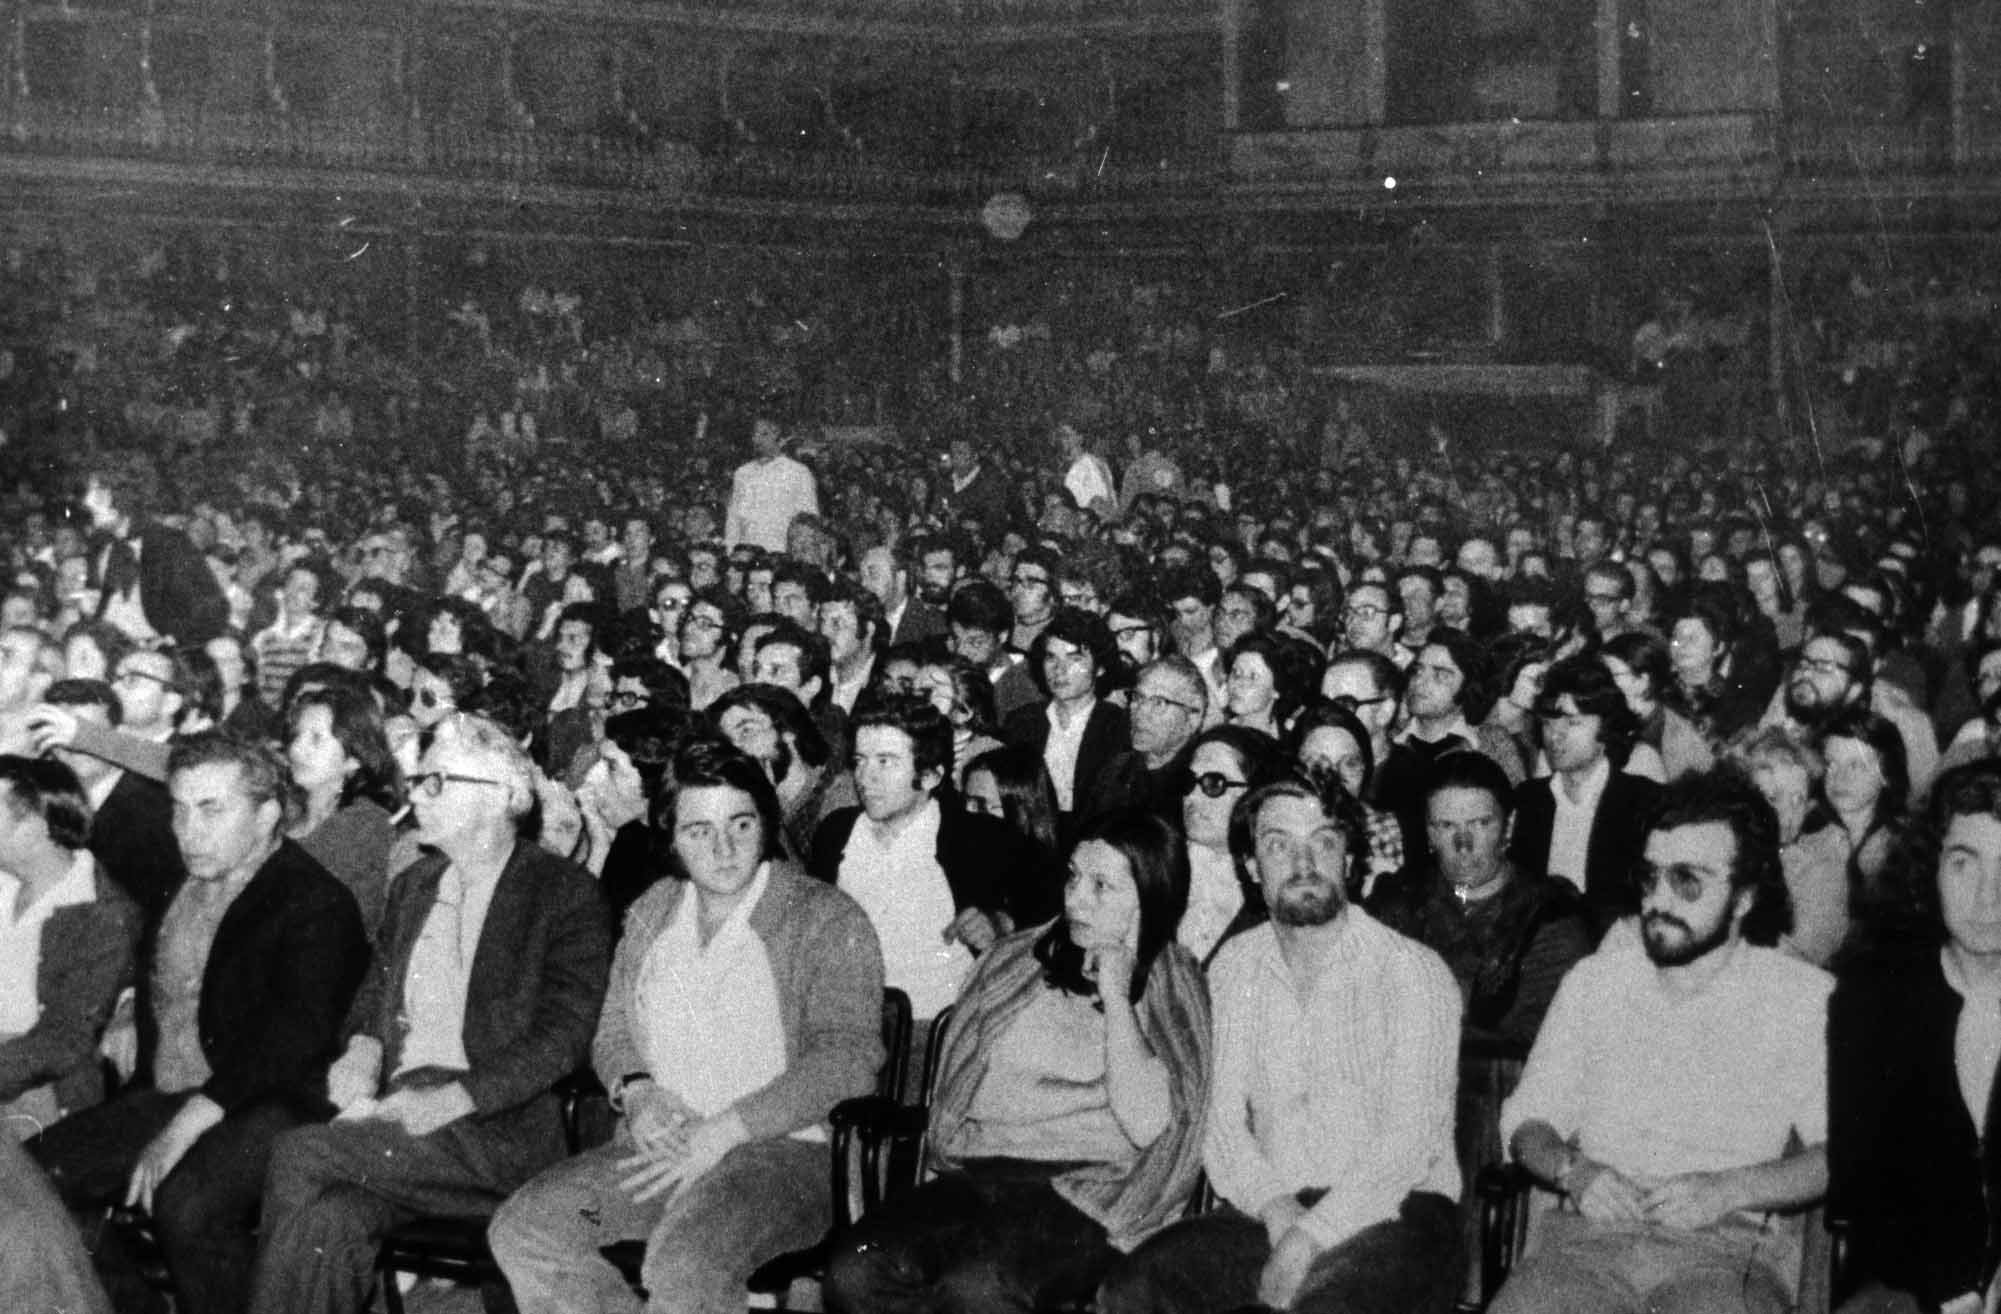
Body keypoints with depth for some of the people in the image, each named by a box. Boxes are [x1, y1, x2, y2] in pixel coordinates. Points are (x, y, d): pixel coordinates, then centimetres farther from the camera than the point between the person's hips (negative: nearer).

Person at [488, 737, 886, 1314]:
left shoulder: (829, 919, -2)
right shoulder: (651, 912, 17)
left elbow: (847, 1057, -12)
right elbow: (612, 1034, 22)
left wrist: (718, 1134, -17)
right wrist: (635, 1092, -2)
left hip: (782, 1149, -6)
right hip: (658, 1149, 6)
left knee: (684, 1261, -35)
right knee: (521, 1230, -18)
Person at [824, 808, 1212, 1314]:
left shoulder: (1173, 988, 8)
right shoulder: (1016, 959, 18)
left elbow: (1145, 1124, -8)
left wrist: (1116, 998, -6)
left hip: (1087, 1195, -4)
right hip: (978, 1173, 4)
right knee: (854, 1272, -25)